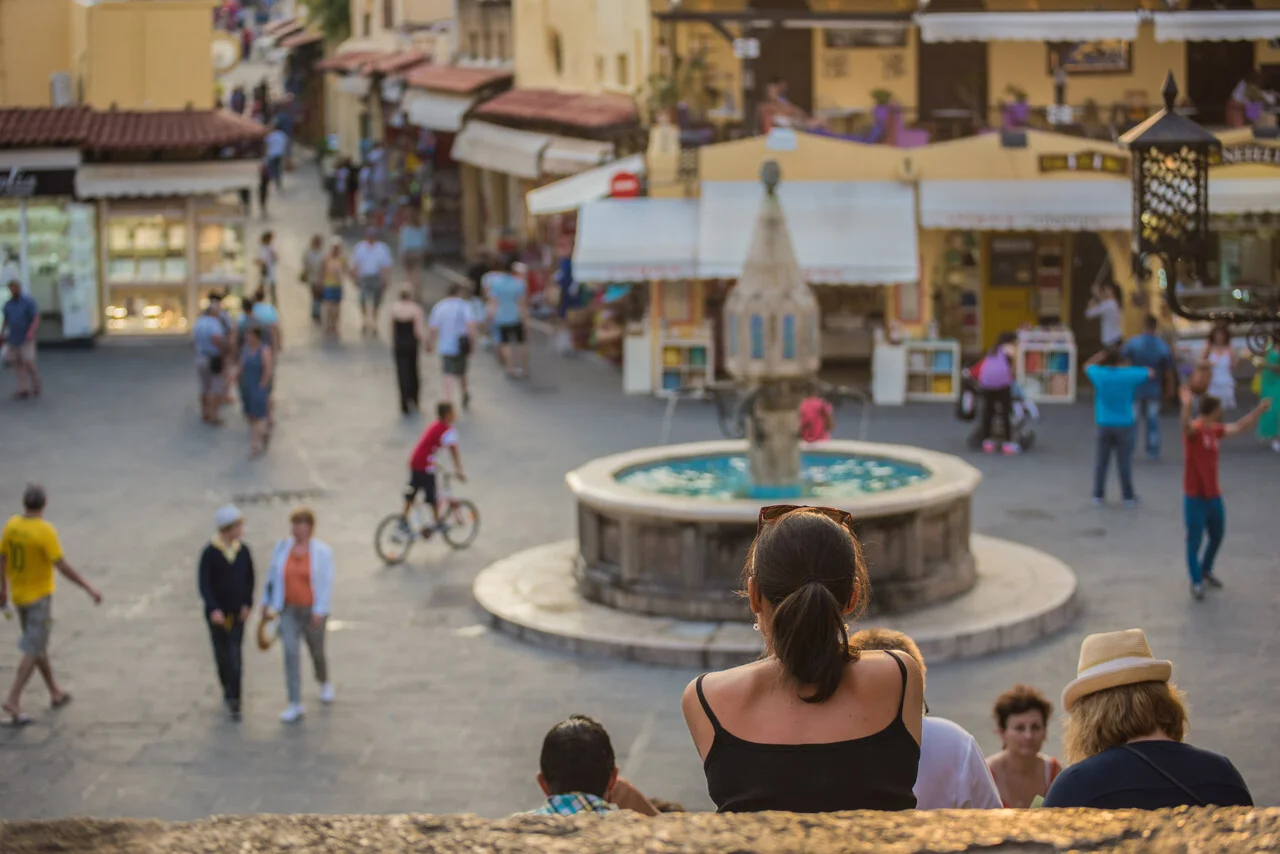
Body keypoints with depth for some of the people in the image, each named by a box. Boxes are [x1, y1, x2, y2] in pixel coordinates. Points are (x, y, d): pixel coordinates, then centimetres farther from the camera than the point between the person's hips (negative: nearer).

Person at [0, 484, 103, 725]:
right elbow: (62, 566, -24)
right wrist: (89, 588, -18)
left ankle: (55, 693, 30)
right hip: (39, 597, -7)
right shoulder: (45, 531, -21)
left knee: (38, 645, 19)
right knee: (33, 650, -2)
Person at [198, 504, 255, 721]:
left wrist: (247, 604, -3)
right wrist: (213, 609, -28)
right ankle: (228, 689, 33)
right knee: (221, 654, 12)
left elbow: (249, 579, 7)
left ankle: (234, 701, -6)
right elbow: (203, 583, -17)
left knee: (235, 656, -6)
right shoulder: (210, 552, -13)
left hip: (238, 612, 1)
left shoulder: (243, 550, -3)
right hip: (217, 612, -1)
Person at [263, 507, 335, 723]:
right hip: (289, 610, 2)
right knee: (290, 653, -9)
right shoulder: (282, 547, 0)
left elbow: (326, 583, -12)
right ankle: (295, 705, -8)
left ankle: (324, 683, 48)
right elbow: (273, 576, 10)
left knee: (317, 652, 15)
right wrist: (267, 602, 12)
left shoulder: (322, 551, -10)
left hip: (312, 612, -2)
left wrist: (319, 611, -18)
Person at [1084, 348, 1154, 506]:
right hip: (1124, 425, -1)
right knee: (1124, 461, 4)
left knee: (1101, 460, 10)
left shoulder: (1099, 374, -8)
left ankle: (1098, 495, 15)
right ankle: (1128, 497, 9)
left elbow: (1088, 365, 16)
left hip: (1104, 424, 1)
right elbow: (1150, 373, 9)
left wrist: (1102, 355, 20)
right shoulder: (1129, 374, -10)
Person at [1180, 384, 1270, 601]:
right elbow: (1186, 425, -43)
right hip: (1195, 497, -8)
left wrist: (1260, 411, 15)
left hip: (1214, 495, 8)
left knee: (1218, 535, 21)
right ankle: (1196, 582, 12)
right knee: (1194, 540, 1)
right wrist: (1186, 406, -64)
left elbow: (1239, 427, 18)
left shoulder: (1216, 430, 5)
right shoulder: (1194, 430, -20)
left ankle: (1206, 570, 42)